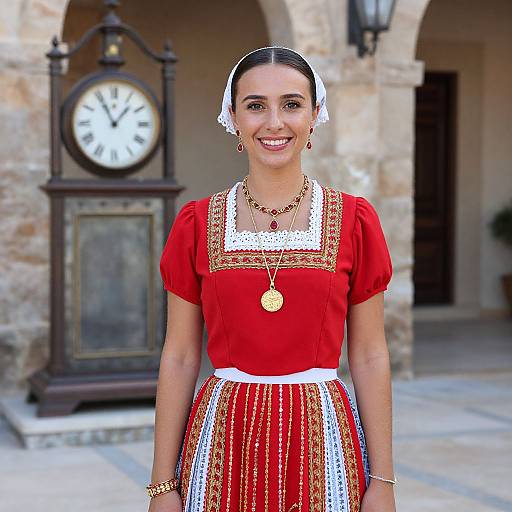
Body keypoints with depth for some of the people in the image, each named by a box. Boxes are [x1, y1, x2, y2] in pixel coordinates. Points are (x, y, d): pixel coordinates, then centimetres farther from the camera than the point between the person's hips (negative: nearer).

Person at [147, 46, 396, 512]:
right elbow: (179, 358, 2)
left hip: (321, 438, 0)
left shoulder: (354, 219, -1)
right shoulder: (196, 223, 0)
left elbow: (370, 357, 1)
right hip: (223, 440, 1)